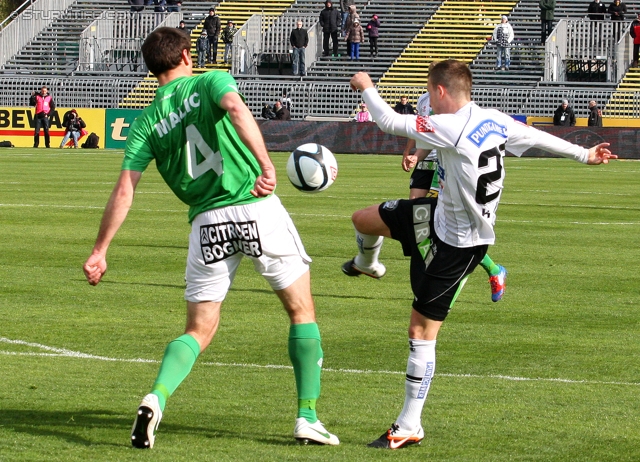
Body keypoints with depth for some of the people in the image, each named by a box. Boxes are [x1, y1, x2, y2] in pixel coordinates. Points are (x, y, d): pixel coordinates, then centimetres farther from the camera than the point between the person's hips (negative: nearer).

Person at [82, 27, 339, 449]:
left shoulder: (147, 122, 12)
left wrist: (99, 252, 7)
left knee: (199, 331, 12)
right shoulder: (211, 82, 5)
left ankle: (156, 399, -14)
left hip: (208, 223, 3)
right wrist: (266, 166, -28)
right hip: (257, 208, -2)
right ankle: (308, 417, 8)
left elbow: (125, 190, 4)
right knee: (302, 310, 13)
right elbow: (236, 108, -19)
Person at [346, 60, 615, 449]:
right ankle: (367, 263, 53)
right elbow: (539, 138, 7)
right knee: (364, 219, 15)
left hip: (458, 244, -9)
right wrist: (584, 154, 22)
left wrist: (367, 87, -5)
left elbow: (389, 122, -24)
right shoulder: (493, 121, -5)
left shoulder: (451, 129, -30)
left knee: (422, 331, -3)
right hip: (440, 215, 9)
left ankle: (409, 427, 3)